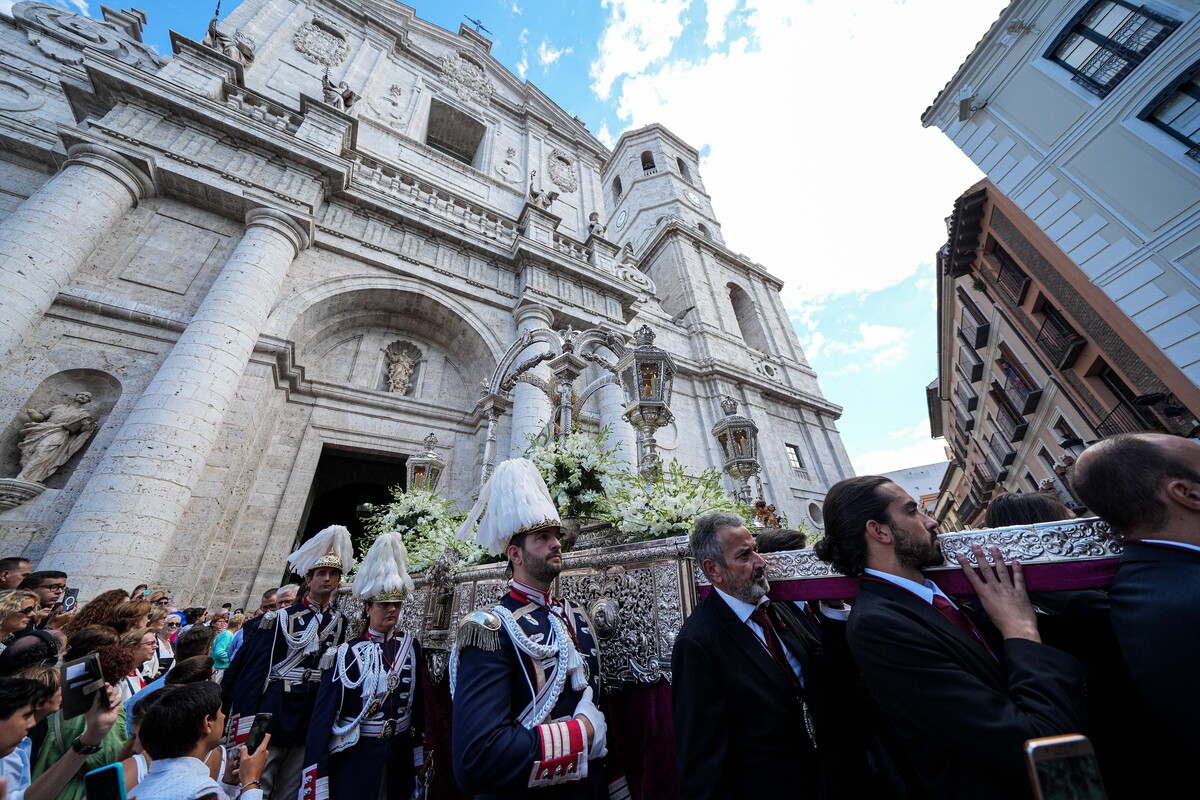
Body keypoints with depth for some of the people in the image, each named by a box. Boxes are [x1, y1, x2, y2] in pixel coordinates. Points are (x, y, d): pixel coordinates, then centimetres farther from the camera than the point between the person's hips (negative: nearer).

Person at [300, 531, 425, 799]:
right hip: (354, 756, -3)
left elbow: (418, 701, 3)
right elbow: (325, 713, -11)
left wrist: (419, 752, 7)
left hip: (400, 753, 4)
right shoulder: (348, 653, -13)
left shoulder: (411, 645, -3)